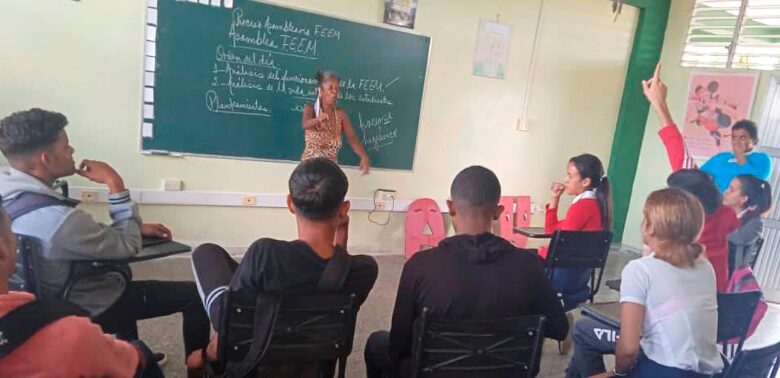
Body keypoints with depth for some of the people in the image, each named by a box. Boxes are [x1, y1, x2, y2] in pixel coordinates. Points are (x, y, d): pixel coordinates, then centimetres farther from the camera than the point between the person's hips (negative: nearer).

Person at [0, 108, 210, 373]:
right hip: (92, 309, -9)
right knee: (195, 296, -2)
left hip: (53, 299, 9)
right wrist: (115, 184, -22)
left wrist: (136, 228, 3)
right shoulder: (56, 219, -37)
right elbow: (129, 245, -23)